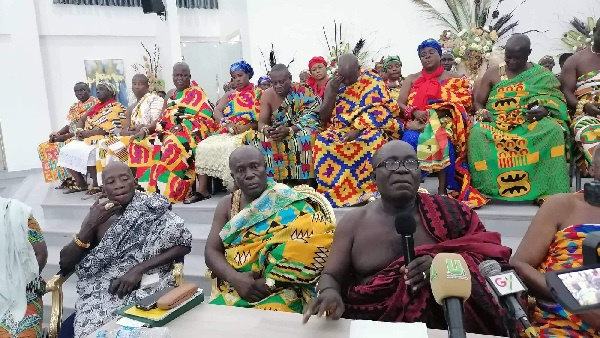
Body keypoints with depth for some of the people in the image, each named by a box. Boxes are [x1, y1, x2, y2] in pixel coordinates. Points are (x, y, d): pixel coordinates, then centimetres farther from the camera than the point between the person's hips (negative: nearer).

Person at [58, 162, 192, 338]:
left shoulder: (150, 209, -2)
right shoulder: (98, 216, 8)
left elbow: (184, 242, -11)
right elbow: (65, 264, 3)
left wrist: (139, 269, -17)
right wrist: (90, 225, -12)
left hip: (142, 288, -3)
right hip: (100, 293, 4)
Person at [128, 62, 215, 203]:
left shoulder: (197, 93, 2)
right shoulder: (171, 94, 20)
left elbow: (206, 117, -11)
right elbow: (162, 119, 18)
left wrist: (183, 126, -21)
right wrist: (146, 130, 1)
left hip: (190, 132, -7)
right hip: (168, 133, 7)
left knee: (172, 145, -38)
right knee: (139, 144, -9)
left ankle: (167, 191, -33)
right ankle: (146, 187, -12)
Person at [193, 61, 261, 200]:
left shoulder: (258, 93, 8)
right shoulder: (230, 94, 24)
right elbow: (217, 111, 9)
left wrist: (246, 127, -19)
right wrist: (227, 123, -12)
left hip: (247, 133, -5)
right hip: (226, 133, 5)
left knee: (229, 148, -36)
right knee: (204, 147, -19)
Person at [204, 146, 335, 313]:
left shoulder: (288, 202, -5)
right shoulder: (227, 205, 9)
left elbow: (315, 242, -17)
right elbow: (211, 252, 5)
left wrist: (270, 282, -19)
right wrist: (235, 279, -15)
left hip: (280, 290, -4)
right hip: (232, 288, 4)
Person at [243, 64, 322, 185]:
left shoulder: (303, 93, -8)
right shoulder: (267, 95, 1)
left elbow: (310, 120, -17)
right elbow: (261, 122, -3)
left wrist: (289, 130, -34)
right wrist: (265, 129, -29)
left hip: (300, 132, -3)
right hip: (276, 135, 3)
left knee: (304, 139, -38)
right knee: (251, 138, -23)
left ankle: (300, 183, -29)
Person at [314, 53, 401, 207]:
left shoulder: (373, 81, -3)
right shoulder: (332, 84, 6)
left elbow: (379, 110, -11)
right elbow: (323, 117, 3)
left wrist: (358, 129, -23)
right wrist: (333, 92, -11)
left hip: (368, 127, -2)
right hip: (340, 129, 3)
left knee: (373, 140, -38)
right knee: (322, 142, -29)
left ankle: (369, 190, -26)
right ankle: (333, 190, -23)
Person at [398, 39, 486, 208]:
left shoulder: (453, 78, 12)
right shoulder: (412, 79, 18)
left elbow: (461, 104, 1)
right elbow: (400, 103, 8)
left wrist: (434, 114, -13)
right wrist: (415, 112, -13)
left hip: (443, 122, -1)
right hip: (417, 123, 2)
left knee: (443, 142, -35)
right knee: (410, 139, -33)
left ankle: (442, 189, -26)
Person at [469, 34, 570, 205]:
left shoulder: (543, 75, 11)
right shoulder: (492, 74, 12)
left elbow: (555, 101, 6)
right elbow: (478, 102, 13)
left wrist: (544, 110, -18)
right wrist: (483, 113, -11)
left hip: (531, 123, 0)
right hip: (496, 123, 0)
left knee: (553, 130, -34)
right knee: (477, 133, -34)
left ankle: (548, 191, -29)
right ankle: (482, 189, -29)